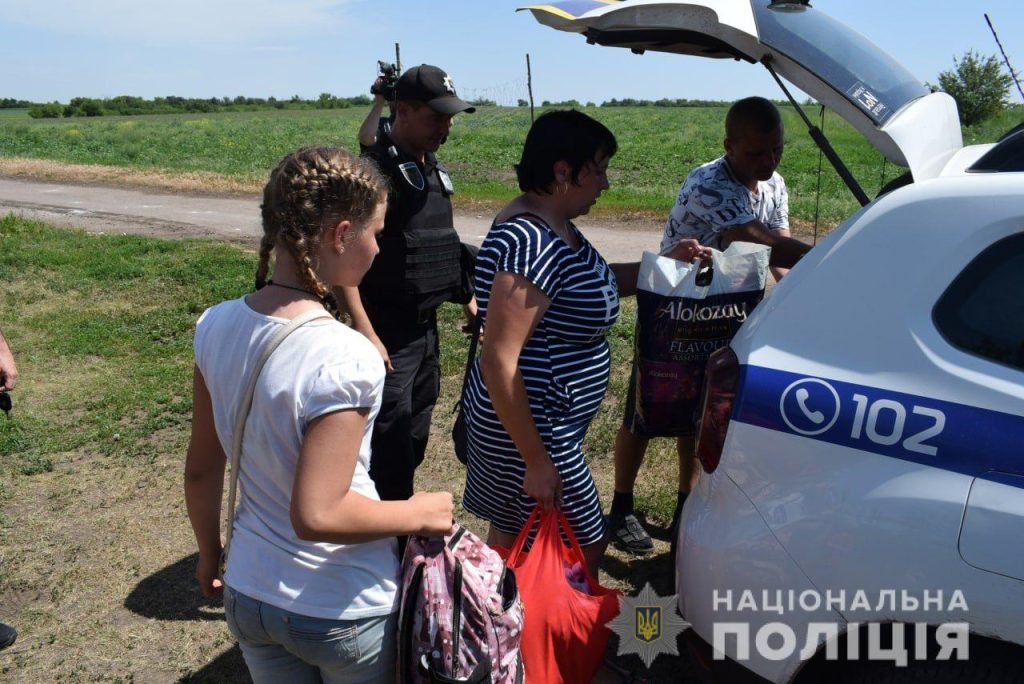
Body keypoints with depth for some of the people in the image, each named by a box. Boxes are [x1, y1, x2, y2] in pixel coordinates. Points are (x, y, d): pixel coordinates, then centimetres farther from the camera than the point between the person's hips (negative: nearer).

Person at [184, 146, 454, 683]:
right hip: (344, 615, -5)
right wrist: (418, 515, -15)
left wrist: (210, 553, 16)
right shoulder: (345, 359, -29)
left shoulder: (215, 327, -9)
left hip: (249, 595, 5)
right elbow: (317, 515, -29)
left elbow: (201, 470, 1)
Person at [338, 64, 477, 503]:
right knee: (390, 448, -4)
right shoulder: (375, 171, -16)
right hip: (388, 336, -8)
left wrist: (466, 300, 19)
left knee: (415, 439, 18)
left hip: (426, 327, 9)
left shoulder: (433, 171, 11)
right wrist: (365, 332, -25)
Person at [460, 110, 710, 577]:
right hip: (530, 428, -10)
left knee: (511, 534, 24)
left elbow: (599, 282, 21)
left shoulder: (553, 226, 5)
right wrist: (537, 460, -23)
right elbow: (499, 362, -28)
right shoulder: (529, 243, -26)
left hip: (541, 415, 10)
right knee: (585, 547, 8)